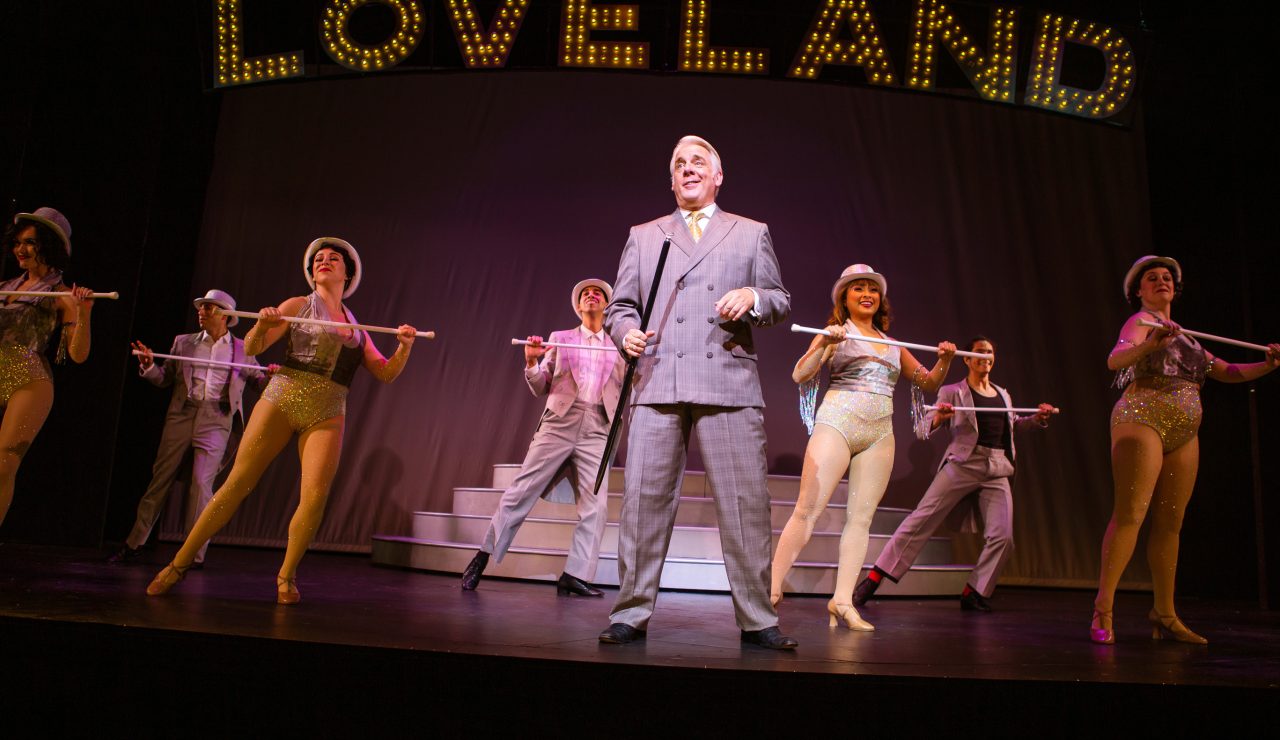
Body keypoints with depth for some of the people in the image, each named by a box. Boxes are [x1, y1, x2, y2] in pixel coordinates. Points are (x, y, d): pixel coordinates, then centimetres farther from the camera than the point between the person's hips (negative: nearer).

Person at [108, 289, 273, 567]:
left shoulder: (242, 349, 10)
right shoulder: (184, 342, 16)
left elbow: (258, 381, 11)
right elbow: (164, 379, 15)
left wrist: (271, 375, -10)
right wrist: (149, 366, -4)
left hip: (216, 421, -2)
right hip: (181, 416, 2)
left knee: (201, 483, -9)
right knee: (160, 478, 5)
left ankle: (195, 553, -1)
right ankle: (134, 542, 18)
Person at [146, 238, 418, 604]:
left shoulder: (356, 328, 18)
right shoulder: (297, 306, 10)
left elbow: (386, 373, 14)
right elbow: (251, 348, 3)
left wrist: (404, 346, -5)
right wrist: (262, 326, -18)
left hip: (327, 415, 2)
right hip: (282, 399, -2)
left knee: (315, 496, -16)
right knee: (236, 484, -4)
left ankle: (286, 576, 1)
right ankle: (179, 563, 10)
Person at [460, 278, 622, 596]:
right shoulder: (560, 339, 19)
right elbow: (540, 388, 13)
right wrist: (532, 362, -6)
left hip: (597, 430, 1)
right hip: (559, 423, -1)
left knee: (596, 504, -11)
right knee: (522, 490, -5)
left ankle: (575, 575, -8)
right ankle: (483, 556, 5)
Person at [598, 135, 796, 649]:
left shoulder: (751, 234, 20)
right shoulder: (643, 236, 23)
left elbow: (781, 302, 17)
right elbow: (620, 305, 19)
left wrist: (754, 296, -6)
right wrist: (626, 332, -4)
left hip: (729, 385, -1)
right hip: (657, 383, 1)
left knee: (746, 503, -4)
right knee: (643, 498, -2)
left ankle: (757, 620, 4)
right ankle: (632, 614, 6)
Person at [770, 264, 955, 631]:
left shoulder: (893, 345, 21)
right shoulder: (836, 334, 8)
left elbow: (928, 383, 23)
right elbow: (800, 375, -4)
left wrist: (944, 360, 4)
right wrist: (823, 345, -20)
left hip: (880, 433, 5)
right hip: (837, 421, -5)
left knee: (861, 518, -1)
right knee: (807, 510, -11)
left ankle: (842, 600, 0)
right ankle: (772, 588, -9)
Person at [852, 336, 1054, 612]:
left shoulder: (1003, 395, 19)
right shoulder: (952, 392, 4)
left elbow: (1013, 422, 36)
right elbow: (927, 427, -3)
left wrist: (1037, 418, 17)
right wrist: (938, 418, -25)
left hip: (998, 472, 5)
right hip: (962, 465, -5)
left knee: (1002, 537, -5)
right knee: (922, 519, -12)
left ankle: (973, 594, 10)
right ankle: (873, 579, -11)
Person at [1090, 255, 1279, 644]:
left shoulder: (1184, 335, 24)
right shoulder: (1140, 321, 1)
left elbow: (1227, 372, 25)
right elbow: (1114, 360, -18)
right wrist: (1150, 343, -37)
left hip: (1183, 433, 7)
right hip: (1142, 420, -7)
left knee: (1170, 524, 5)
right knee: (1129, 514, -15)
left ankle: (1165, 616, 9)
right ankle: (1102, 611, -16)